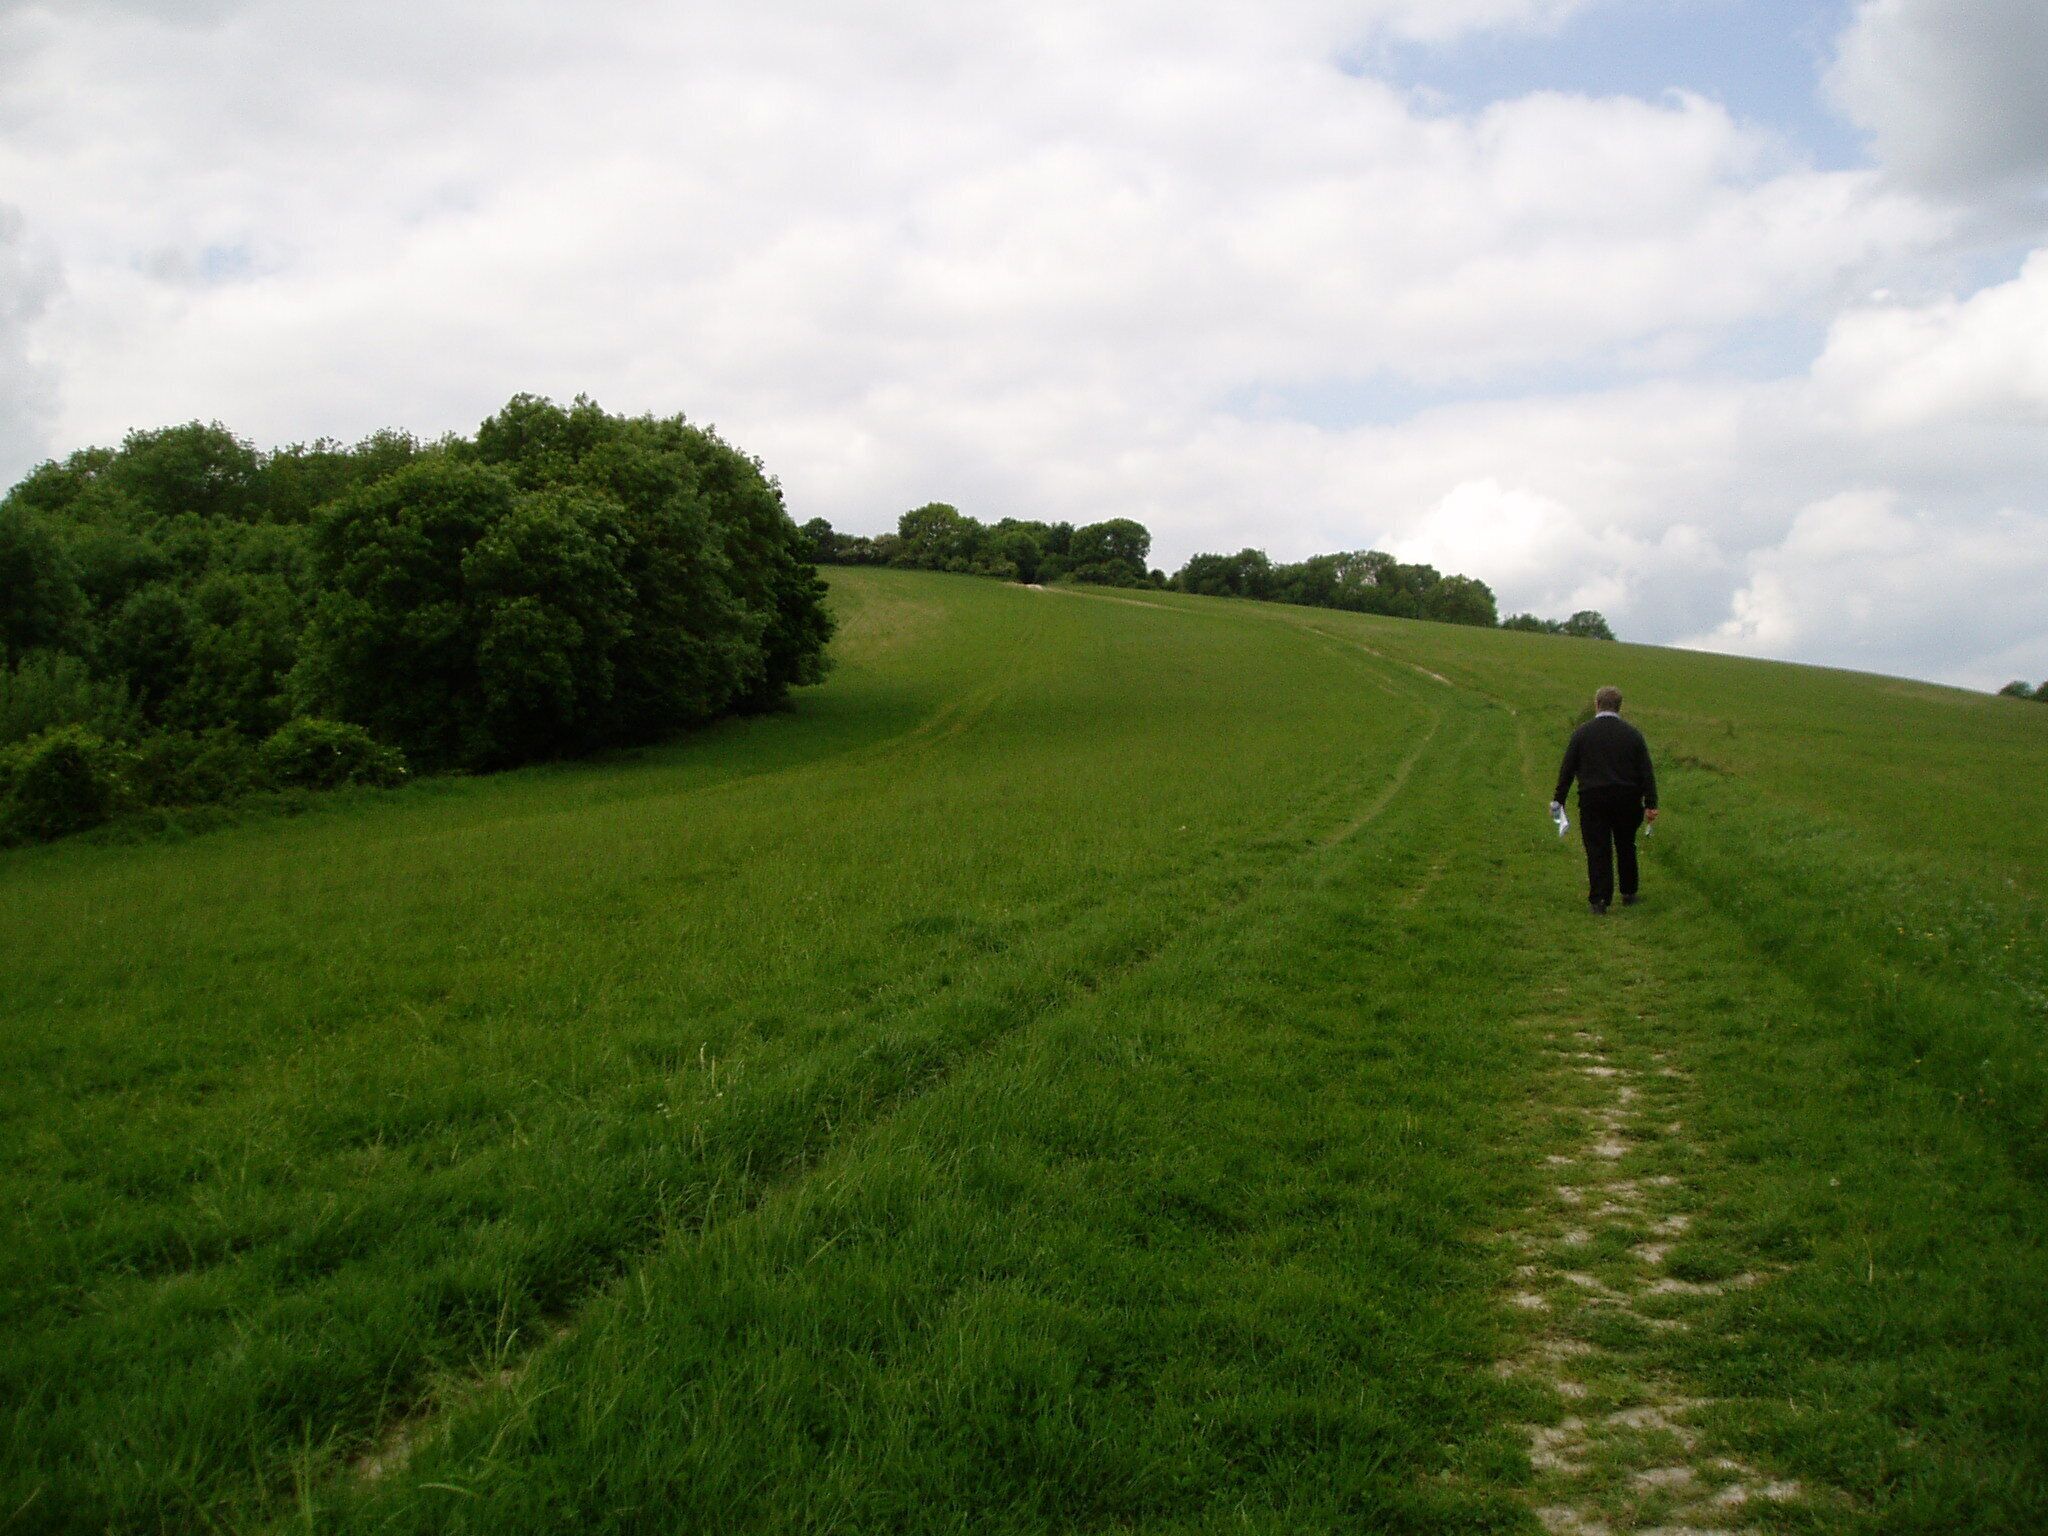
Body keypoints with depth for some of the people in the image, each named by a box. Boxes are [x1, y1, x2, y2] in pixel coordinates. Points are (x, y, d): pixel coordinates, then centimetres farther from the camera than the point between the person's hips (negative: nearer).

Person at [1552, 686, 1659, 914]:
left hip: (1592, 799, -2)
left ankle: (1599, 900, -4)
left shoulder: (1582, 733, -2)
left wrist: (1558, 799, 4)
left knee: (1597, 850, 0)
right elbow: (1646, 772, -1)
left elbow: (1567, 769, -2)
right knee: (1626, 847, 18)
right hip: (1627, 799, 2)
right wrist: (1650, 804, 1)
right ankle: (1628, 894, 26)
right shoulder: (1633, 734, 2)